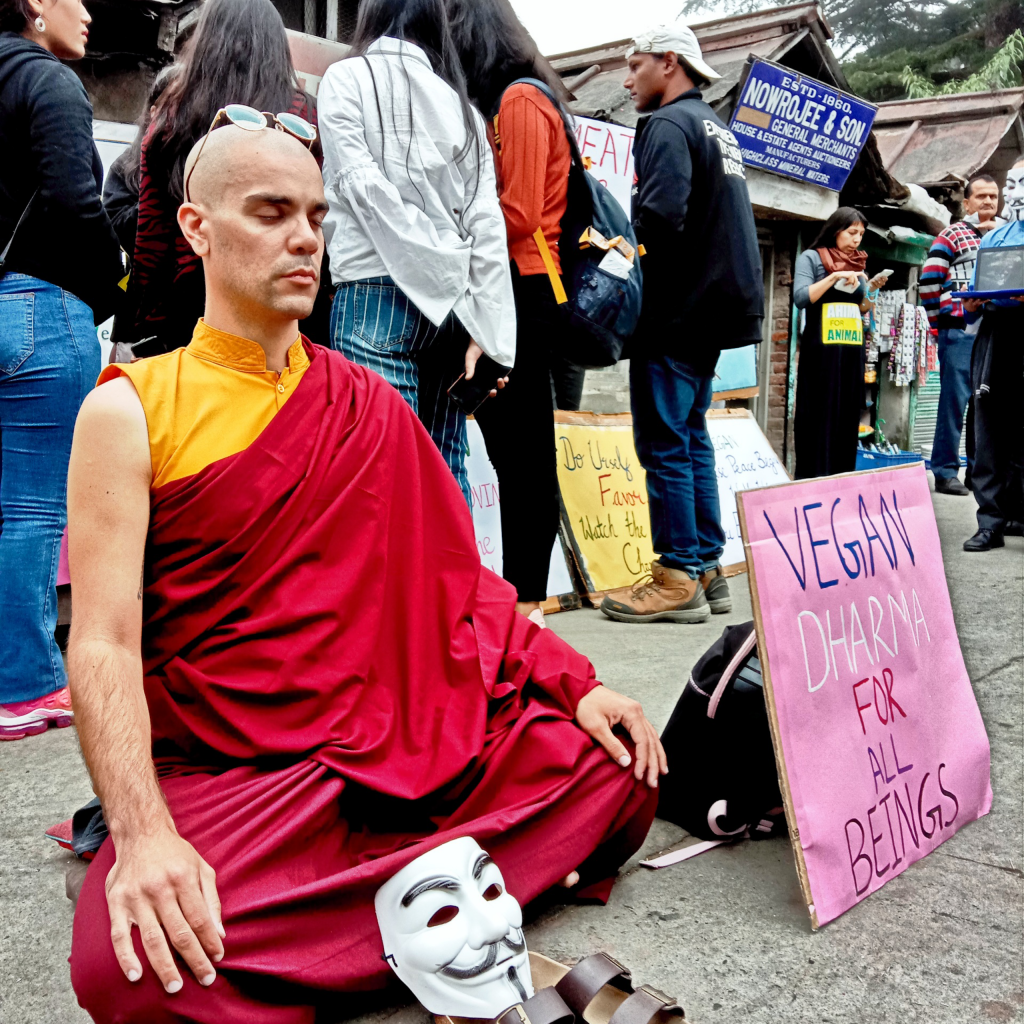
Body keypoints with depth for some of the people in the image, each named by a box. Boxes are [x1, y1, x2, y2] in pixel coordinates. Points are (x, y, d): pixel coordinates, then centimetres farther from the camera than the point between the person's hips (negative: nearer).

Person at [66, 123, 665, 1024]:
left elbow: (451, 572, 11)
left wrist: (575, 683, -1)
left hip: (399, 756, 3)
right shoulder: (130, 411, -2)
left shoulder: (368, 405, 11)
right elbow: (103, 646, -10)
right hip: (225, 780, -3)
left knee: (621, 767, -11)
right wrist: (143, 833, -25)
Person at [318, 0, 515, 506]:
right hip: (454, 304, 5)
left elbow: (361, 184, -7)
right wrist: (485, 335, 2)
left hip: (378, 291, -5)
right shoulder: (460, 102, 18)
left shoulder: (348, 77, 6)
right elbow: (487, 222, 7)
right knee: (445, 469, 10)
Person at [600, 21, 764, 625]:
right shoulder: (718, 128, 22)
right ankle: (707, 568, 16)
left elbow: (659, 217, -24)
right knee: (691, 437, 13)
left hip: (677, 309, -10)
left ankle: (678, 580, -3)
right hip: (717, 304, 10)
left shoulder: (668, 125, -9)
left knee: (664, 444, -6)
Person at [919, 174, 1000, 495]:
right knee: (954, 401, -6)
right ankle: (945, 472, -2)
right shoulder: (952, 235, 1)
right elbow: (929, 281, -6)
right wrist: (939, 323, -4)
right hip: (959, 332, -6)